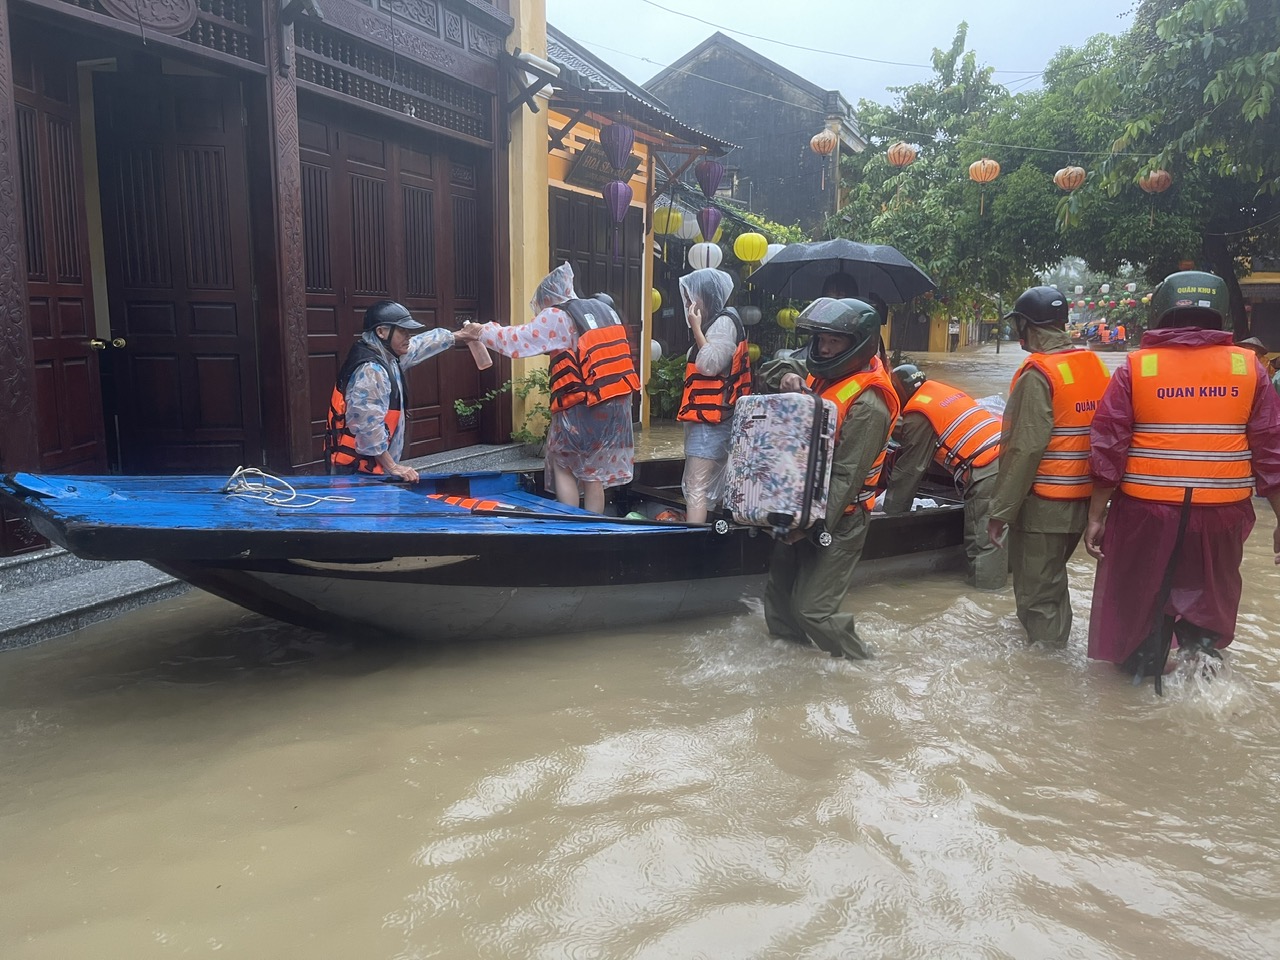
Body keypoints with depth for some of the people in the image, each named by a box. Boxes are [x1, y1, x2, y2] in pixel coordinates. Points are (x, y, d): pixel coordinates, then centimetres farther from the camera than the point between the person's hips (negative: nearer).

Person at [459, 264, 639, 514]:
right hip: (616, 404, 6)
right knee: (594, 473, 12)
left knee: (563, 466, 10)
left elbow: (517, 340, -6)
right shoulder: (605, 310, 14)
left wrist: (482, 332, 6)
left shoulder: (556, 317, -6)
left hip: (581, 409, -6)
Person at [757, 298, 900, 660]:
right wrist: (786, 375, -9)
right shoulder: (820, 375, 4)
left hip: (837, 523, -8)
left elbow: (846, 478, -24)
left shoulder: (868, 405, -21)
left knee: (811, 609, -5)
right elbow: (771, 369, 15)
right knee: (778, 596, 18)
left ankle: (859, 665, 16)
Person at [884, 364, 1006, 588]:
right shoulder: (944, 391, 20)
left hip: (987, 472, -9)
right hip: (1010, 457, 9)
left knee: (982, 536, -2)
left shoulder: (919, 414, -4)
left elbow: (910, 469, 0)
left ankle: (986, 581, 0)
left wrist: (892, 510, 9)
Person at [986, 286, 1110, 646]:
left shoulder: (1038, 373, -17)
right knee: (1051, 580, 24)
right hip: (1084, 500, 9)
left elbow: (1025, 449, -21)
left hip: (1043, 504, -9)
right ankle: (1055, 643, 39)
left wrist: (1001, 510, -16)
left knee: (1037, 593, 3)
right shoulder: (1094, 364, 7)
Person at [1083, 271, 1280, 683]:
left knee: (1140, 602, 14)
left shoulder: (1135, 367, -3)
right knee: (1209, 603, 21)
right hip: (1221, 514, 2)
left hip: (1146, 510, -1)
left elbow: (1107, 449, -6)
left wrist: (1096, 516, -1)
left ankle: (1141, 678, 24)